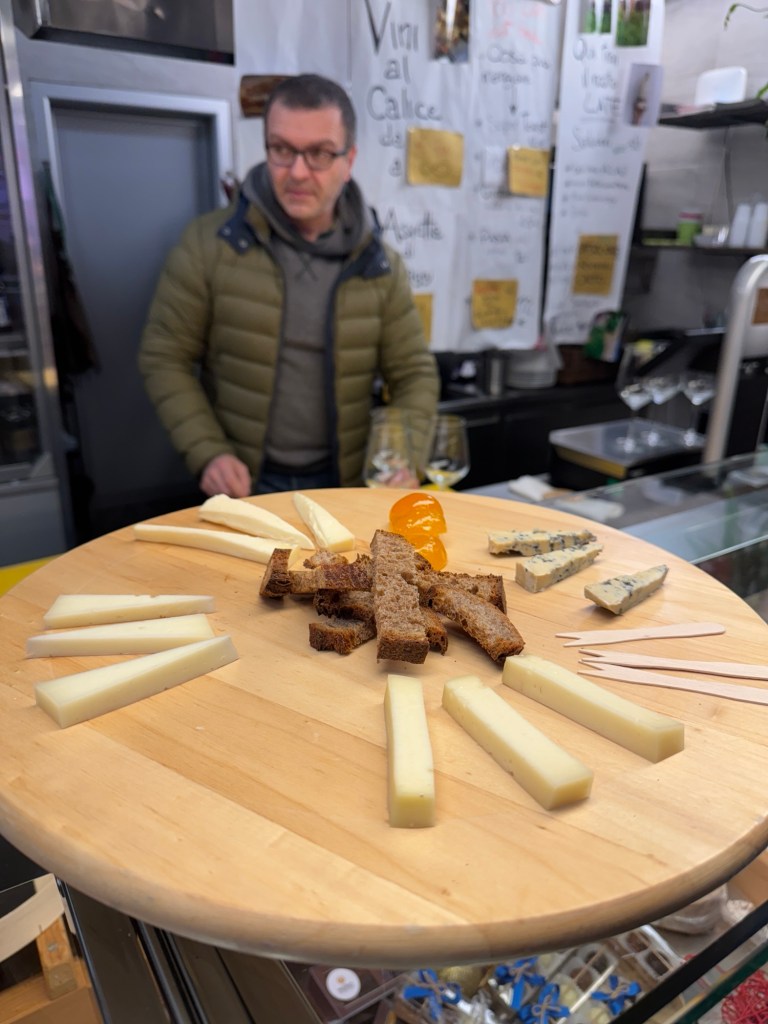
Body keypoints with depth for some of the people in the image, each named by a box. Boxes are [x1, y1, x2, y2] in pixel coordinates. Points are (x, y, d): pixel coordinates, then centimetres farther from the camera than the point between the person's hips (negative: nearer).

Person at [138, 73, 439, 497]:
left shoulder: (380, 265, -1)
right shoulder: (210, 242, -7)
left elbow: (414, 373, 2)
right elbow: (164, 358, -4)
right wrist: (207, 453, -16)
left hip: (343, 485, 2)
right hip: (244, 485, -2)